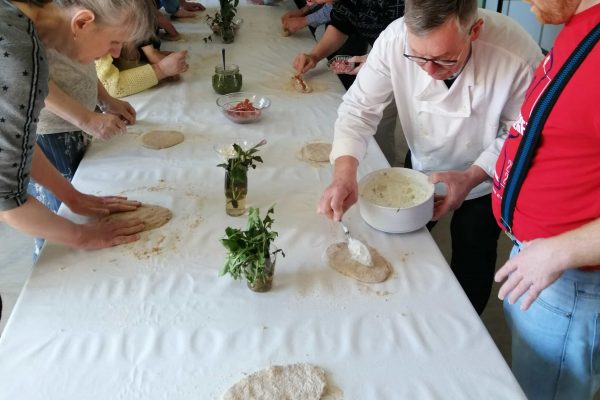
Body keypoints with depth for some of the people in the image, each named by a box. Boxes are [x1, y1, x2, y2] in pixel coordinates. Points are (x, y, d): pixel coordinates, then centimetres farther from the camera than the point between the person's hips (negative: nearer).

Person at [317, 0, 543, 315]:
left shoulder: (517, 54, -37)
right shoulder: (395, 40, -31)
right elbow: (359, 108, -25)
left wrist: (471, 177, -31)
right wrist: (345, 174, -40)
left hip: (484, 178, -2)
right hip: (421, 168, 3)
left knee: (471, 266, 11)